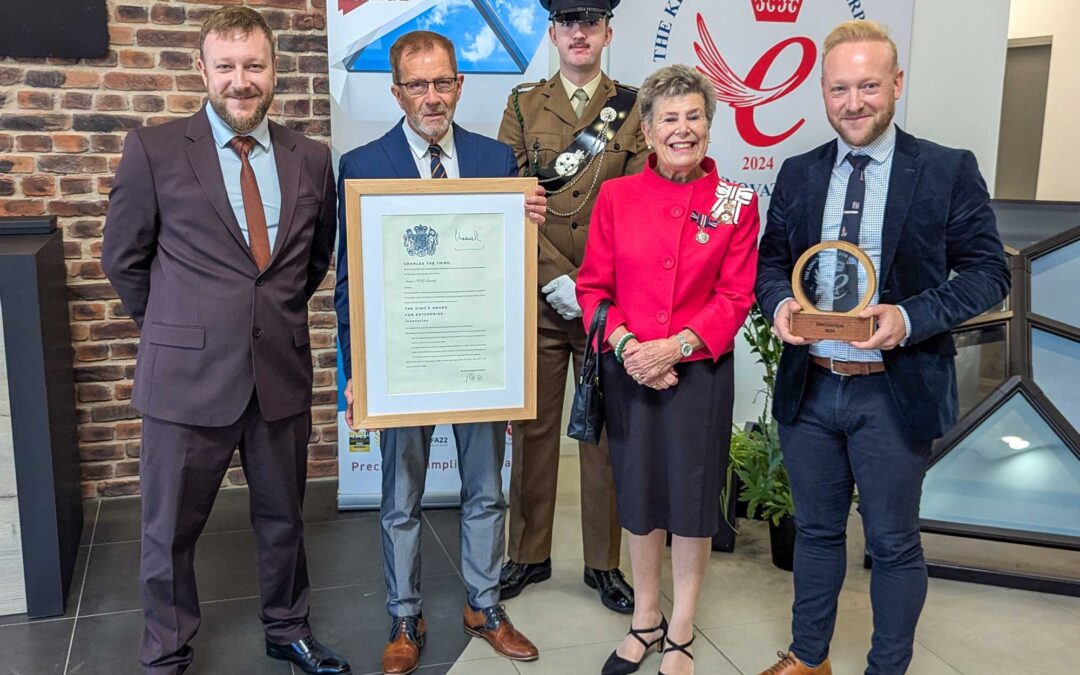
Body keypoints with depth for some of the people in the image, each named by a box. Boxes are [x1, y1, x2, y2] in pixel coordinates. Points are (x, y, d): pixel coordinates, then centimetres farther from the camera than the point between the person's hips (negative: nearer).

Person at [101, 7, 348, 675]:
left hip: (282, 374, 3)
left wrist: (277, 316, 11)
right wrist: (177, 328, 6)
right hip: (188, 375, -2)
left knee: (283, 518, 18)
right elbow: (124, 257, 3)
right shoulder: (153, 150, -5)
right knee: (171, 529, 11)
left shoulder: (310, 158, 4)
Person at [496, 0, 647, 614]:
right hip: (537, 298, 1)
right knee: (534, 427, 7)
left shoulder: (633, 108, 7)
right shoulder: (523, 105, 8)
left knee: (606, 430, 7)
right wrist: (556, 278, -11)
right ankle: (529, 555, 23)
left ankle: (604, 562, 21)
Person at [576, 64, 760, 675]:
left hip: (700, 370, -1)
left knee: (693, 500, 8)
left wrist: (675, 346, -17)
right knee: (639, 496, 13)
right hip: (628, 370, 2)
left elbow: (736, 297, -6)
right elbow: (594, 286, 1)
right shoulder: (616, 197, 1)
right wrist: (626, 344, -14)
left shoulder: (737, 203, -2)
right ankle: (646, 621, 34)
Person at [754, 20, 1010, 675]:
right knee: (816, 529, 18)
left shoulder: (949, 171, -6)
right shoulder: (798, 174, 4)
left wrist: (911, 319, -22)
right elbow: (771, 260, 11)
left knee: (894, 543, 10)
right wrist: (780, 301, -12)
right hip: (809, 387, 4)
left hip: (896, 393, -3)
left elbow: (988, 272, -6)